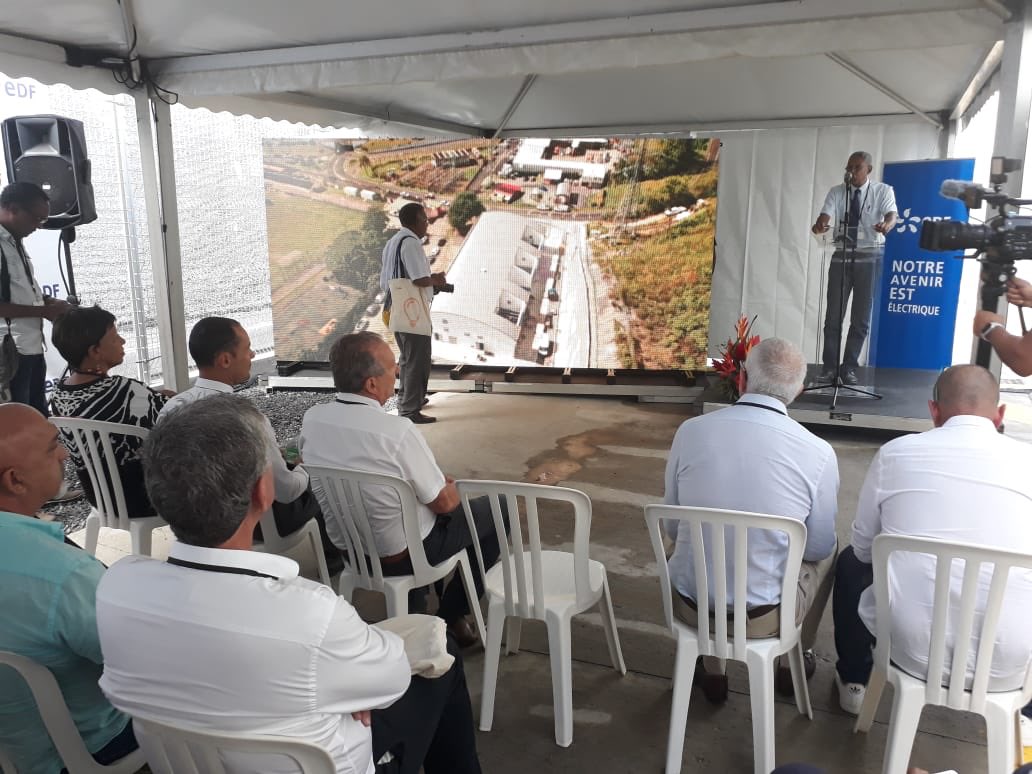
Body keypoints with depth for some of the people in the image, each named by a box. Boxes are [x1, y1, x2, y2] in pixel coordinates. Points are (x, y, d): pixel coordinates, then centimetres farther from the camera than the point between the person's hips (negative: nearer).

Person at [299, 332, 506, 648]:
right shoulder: (398, 431, -31)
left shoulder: (312, 418, -13)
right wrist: (450, 485, 4)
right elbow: (444, 503, -20)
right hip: (401, 555, -6)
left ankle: (414, 616, 35)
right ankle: (451, 615, 21)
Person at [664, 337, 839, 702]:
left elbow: (672, 528, 2)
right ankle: (794, 660, 41)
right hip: (763, 616, -1)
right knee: (828, 554, 27)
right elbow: (818, 548, -1)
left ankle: (712, 670, 38)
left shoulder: (690, 431, -11)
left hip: (690, 606, 1)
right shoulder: (818, 453, -15)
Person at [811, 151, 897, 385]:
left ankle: (849, 367, 13)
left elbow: (891, 214, -18)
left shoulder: (883, 191, -1)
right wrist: (819, 226, -37)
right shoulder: (836, 192, 3)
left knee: (862, 315, 3)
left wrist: (887, 225, -42)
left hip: (870, 256, -1)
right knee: (834, 313, 0)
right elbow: (826, 215, -12)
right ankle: (830, 366, 10)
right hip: (842, 254, 1)